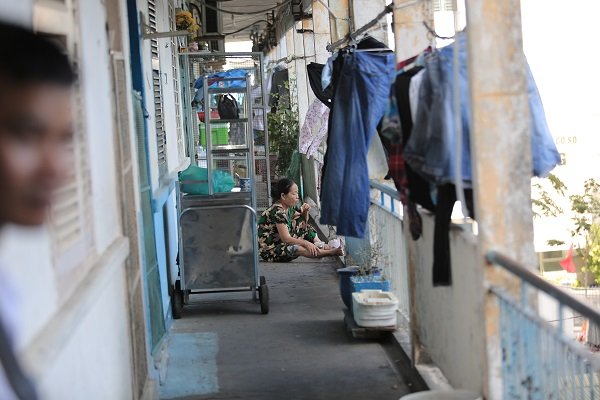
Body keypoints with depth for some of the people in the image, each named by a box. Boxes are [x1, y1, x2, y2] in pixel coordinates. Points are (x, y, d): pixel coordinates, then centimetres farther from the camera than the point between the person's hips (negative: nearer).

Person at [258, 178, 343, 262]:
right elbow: (286, 238, -29)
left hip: (282, 242, 10)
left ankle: (319, 244, -5)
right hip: (269, 251, -10)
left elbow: (303, 223, 18)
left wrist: (305, 212, -3)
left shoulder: (288, 208, 3)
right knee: (298, 249, -33)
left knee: (302, 221, 5)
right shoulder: (278, 212, -24)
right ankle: (331, 252, -30)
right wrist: (306, 243, -34)